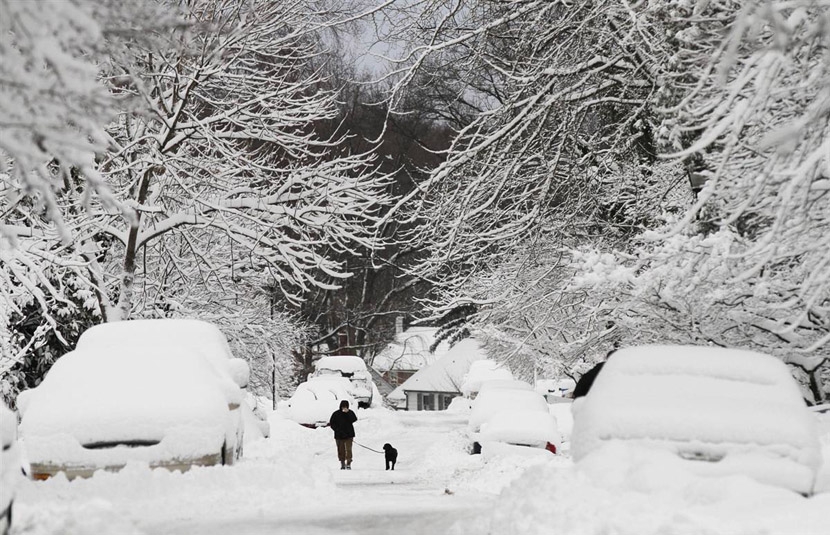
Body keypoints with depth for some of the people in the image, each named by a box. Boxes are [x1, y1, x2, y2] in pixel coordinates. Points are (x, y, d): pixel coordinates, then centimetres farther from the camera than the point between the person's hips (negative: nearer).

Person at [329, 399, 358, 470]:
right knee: (341, 450, 6)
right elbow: (331, 424, 3)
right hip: (339, 436, 1)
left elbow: (354, 419, -16)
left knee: (348, 449, -11)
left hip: (349, 435, -1)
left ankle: (348, 464, -10)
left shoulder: (350, 413, 2)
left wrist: (347, 413, -25)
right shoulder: (336, 414, 1)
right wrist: (337, 430, -9)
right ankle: (342, 464, 17)